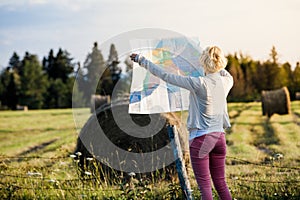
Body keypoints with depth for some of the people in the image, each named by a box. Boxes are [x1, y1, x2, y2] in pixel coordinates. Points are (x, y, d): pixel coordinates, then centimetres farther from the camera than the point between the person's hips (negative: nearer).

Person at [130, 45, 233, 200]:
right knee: (220, 183, 15)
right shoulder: (227, 81, -1)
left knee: (205, 185, 0)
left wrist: (142, 60, -7)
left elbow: (166, 76, -14)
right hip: (219, 137, 6)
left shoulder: (200, 84, -16)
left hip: (200, 138, -6)